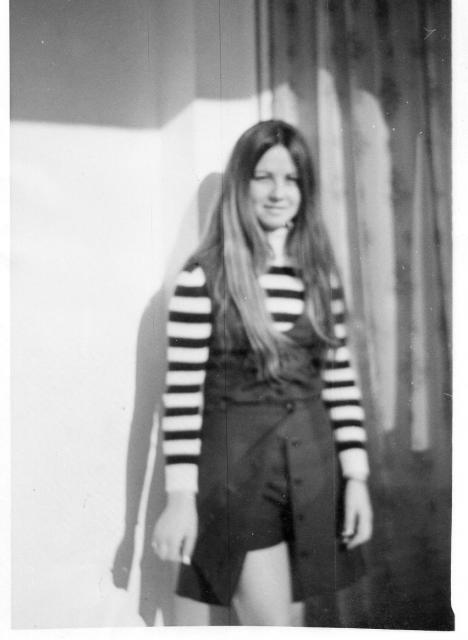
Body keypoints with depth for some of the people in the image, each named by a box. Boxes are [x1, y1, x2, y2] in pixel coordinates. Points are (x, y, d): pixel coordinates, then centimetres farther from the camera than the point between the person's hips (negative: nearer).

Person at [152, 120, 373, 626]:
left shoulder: (320, 274, 5)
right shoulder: (204, 276, -9)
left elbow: (340, 378, 8)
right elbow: (182, 390, -10)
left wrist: (356, 477, 4)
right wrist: (180, 496, -11)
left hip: (312, 465, 5)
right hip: (236, 469, -4)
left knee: (268, 617, 17)